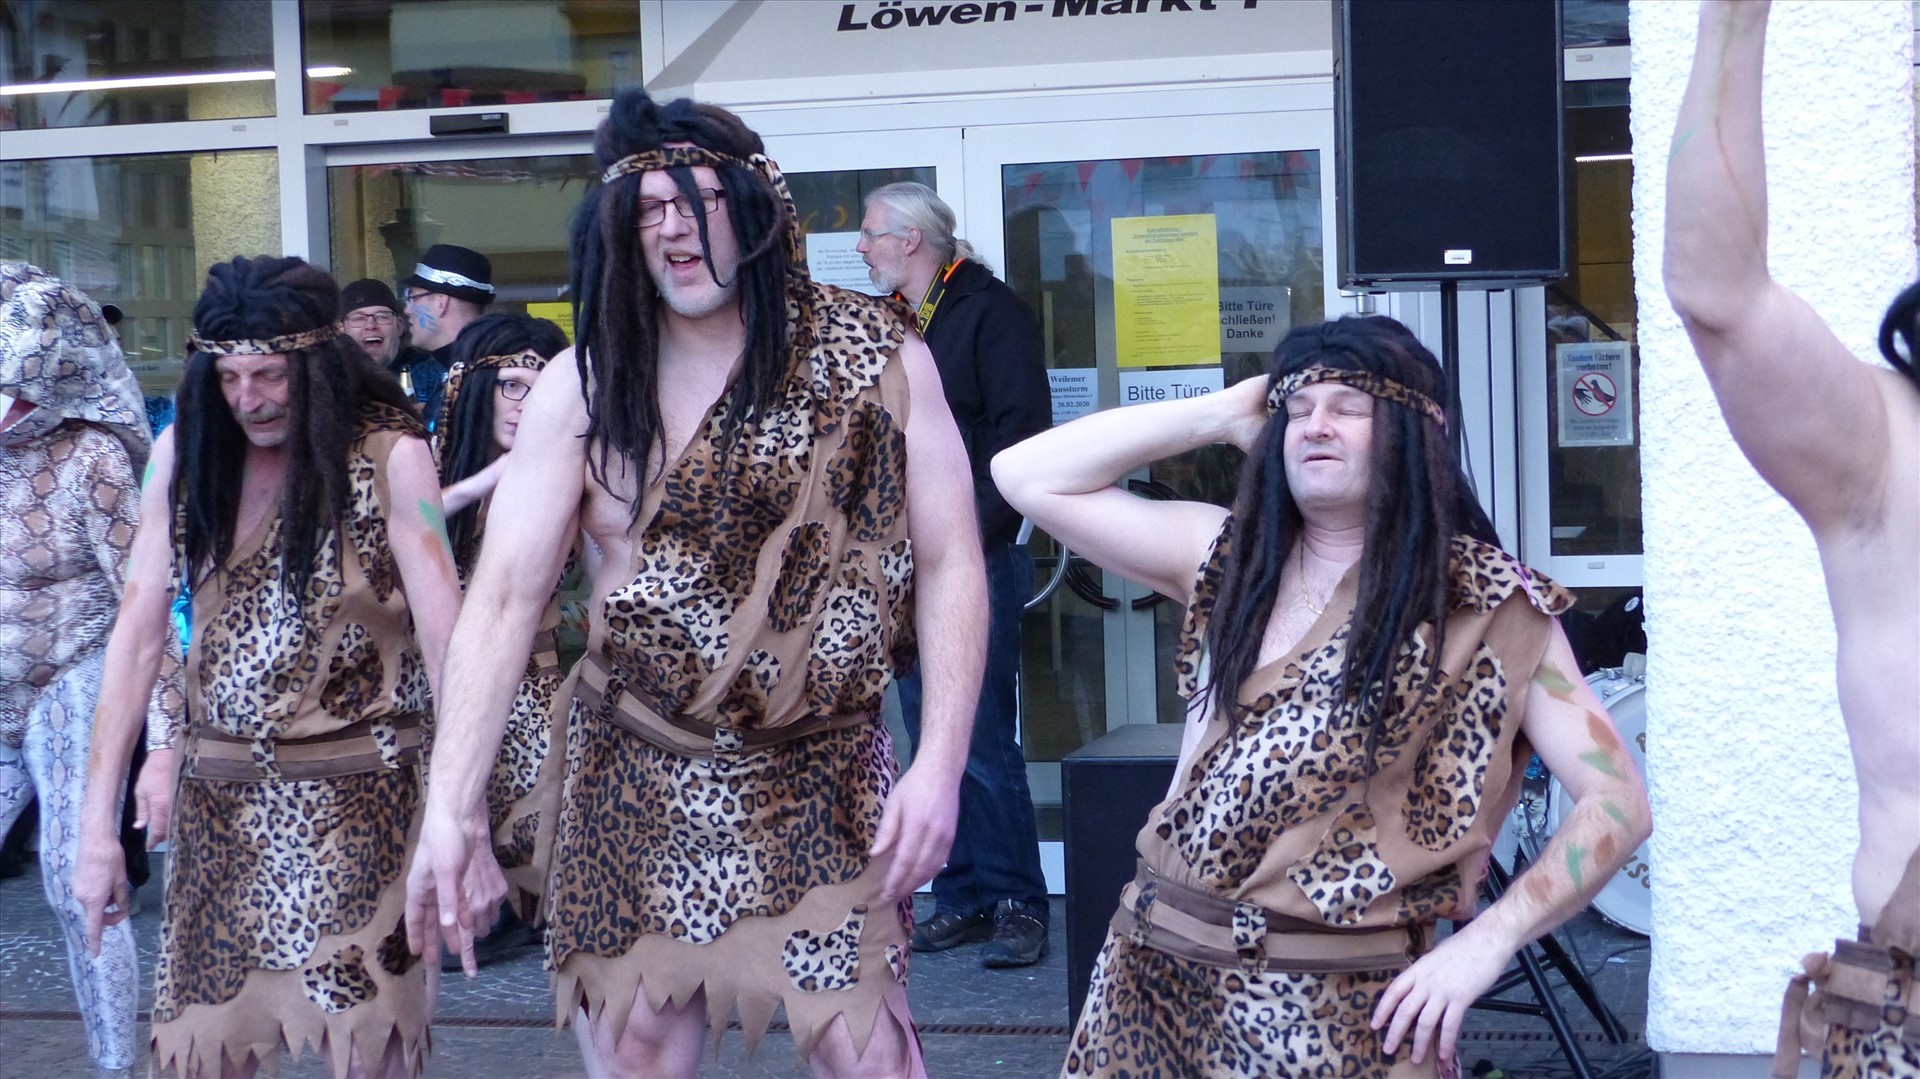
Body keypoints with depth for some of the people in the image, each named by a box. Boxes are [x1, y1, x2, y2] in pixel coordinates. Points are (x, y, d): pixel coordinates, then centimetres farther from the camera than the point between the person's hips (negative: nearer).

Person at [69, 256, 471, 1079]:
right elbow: (137, 633, 0)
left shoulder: (389, 455, -11)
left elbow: (446, 638, -17)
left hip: (359, 793, -3)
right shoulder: (184, 454, 1)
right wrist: (98, 822, -5)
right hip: (218, 794, 4)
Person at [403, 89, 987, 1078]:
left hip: (827, 781, -1)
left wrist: (939, 765, -15)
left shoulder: (876, 357, -4)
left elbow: (947, 564, -5)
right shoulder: (585, 385, -3)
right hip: (635, 779, 1)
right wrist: (449, 806, -16)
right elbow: (505, 594, -8)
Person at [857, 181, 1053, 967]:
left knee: (982, 739, -8)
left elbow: (1021, 435, -12)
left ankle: (1016, 902, 1)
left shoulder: (990, 313, -5)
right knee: (930, 738, 8)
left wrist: (975, 531, -18)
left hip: (975, 559, -7)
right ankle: (962, 895, 15)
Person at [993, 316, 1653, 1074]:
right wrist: (1223, 415, 3)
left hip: (1339, 1005, -4)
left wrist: (1488, 940, -18)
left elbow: (1617, 804, -6)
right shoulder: (1230, 555, 8)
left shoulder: (1488, 607, -4)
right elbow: (1028, 477, 5)